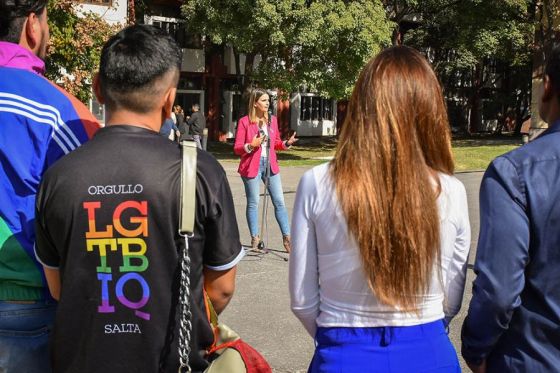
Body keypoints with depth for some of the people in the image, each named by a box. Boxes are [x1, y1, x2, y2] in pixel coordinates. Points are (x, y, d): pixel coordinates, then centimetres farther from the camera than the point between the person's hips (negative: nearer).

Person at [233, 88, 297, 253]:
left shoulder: (272, 120, 7)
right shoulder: (245, 121, -7)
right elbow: (237, 148, -7)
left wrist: (287, 143, -4)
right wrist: (251, 145, -24)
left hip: (270, 164, 4)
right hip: (252, 166, -4)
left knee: (279, 201, 4)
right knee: (253, 203, 5)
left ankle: (287, 238, 10)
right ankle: (255, 238, 16)